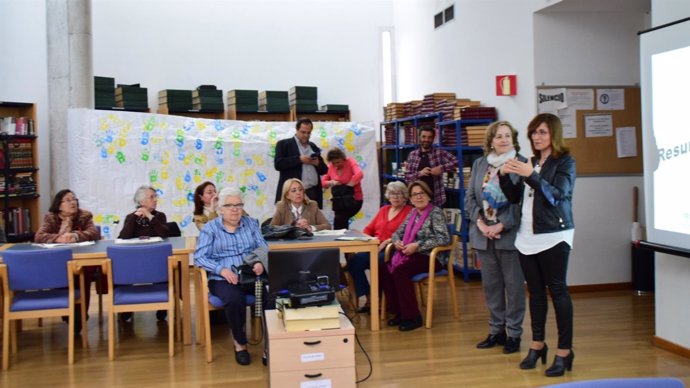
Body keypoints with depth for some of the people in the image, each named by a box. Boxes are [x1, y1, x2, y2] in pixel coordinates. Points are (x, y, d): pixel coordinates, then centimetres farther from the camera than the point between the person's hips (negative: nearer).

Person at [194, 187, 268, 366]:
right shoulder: (210, 228, 6)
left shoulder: (251, 223, 16)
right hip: (223, 279, -2)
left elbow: (263, 248, 9)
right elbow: (200, 257, -3)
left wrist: (260, 263, -15)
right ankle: (240, 343, -10)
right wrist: (222, 269, -19)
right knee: (235, 300, -36)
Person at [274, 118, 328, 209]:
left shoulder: (313, 147, 19)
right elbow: (278, 164, -10)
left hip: (313, 193, 5)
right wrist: (299, 159, -14)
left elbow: (324, 170, 20)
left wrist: (317, 163, -2)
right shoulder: (284, 144, 4)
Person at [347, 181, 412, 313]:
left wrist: (387, 241, -18)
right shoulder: (384, 210, 24)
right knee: (353, 261, -23)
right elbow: (369, 229, 23)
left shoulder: (409, 211, 2)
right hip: (374, 248, 6)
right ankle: (369, 299, -14)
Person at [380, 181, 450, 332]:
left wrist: (417, 245, -22)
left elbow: (444, 238, -18)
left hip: (430, 257, -7)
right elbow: (397, 232, 19)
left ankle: (412, 317, -21)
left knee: (400, 271, -32)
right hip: (410, 255, 7)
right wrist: (397, 242, -7)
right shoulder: (413, 213, 15)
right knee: (385, 270, -20)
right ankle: (400, 313, -7)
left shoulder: (436, 213, -6)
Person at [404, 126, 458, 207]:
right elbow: (407, 177, 4)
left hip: (436, 199, -2)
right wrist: (419, 173, -14)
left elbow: (456, 162, -10)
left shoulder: (440, 153, 0)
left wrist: (441, 168, -20)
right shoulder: (412, 155, 6)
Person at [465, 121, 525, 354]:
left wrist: (501, 226, -16)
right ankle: (496, 331, 25)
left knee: (514, 285, 3)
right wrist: (480, 222, -5)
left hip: (510, 234, -5)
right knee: (490, 285, 12)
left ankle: (514, 333, 15)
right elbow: (470, 197, 10)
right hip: (483, 234, 5)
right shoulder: (479, 164, 10)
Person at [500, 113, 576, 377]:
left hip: (553, 236, -6)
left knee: (557, 291, -3)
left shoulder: (565, 162, -3)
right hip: (527, 236, 6)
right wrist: (505, 176, -3)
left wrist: (532, 176, -28)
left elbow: (556, 195, -17)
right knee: (535, 291, 10)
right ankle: (537, 344, 20)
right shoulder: (531, 162, 13)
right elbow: (515, 197, 13)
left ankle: (564, 351, 3)